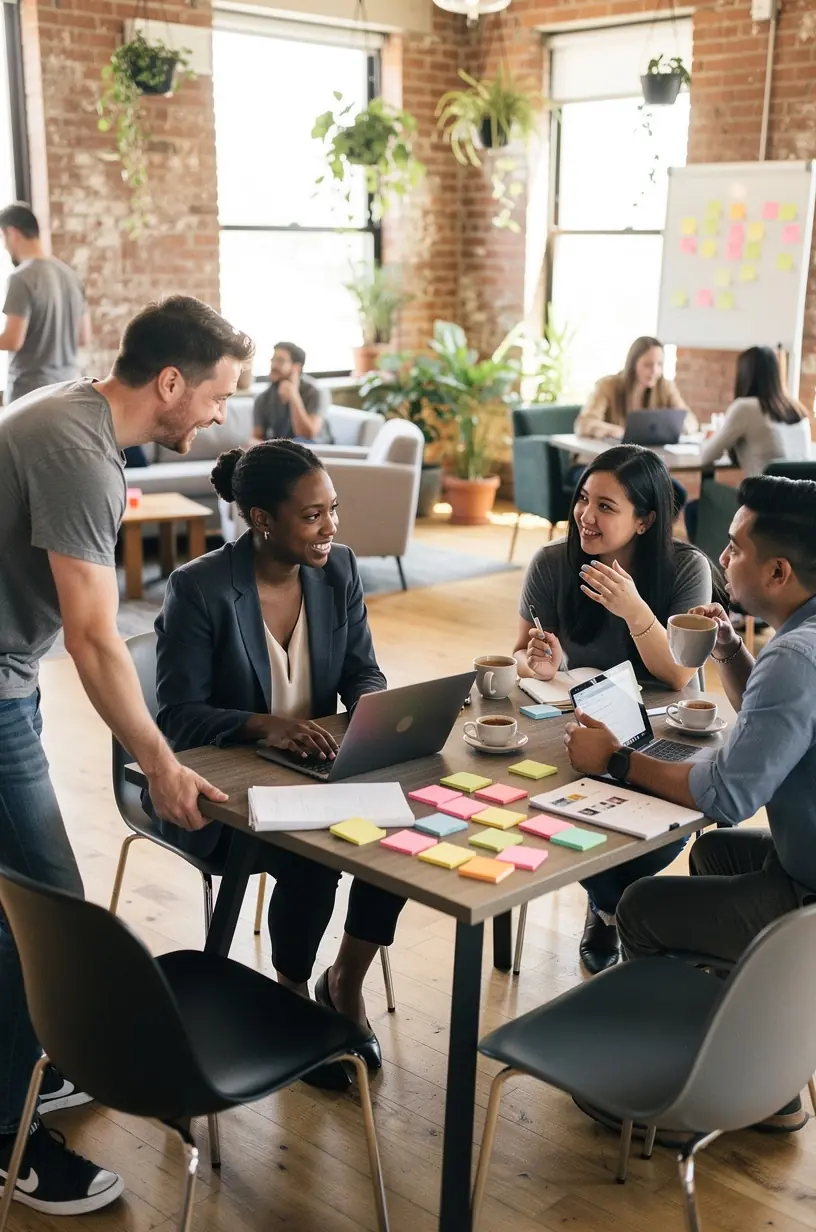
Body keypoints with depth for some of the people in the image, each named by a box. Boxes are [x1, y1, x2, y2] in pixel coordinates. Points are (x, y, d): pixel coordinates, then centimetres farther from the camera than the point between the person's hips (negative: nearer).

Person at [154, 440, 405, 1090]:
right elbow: (179, 715, -18)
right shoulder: (200, 587, -18)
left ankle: (346, 981, 6)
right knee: (310, 861, -29)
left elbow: (363, 671, 4)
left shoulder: (338, 568, -2)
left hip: (315, 766, 5)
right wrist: (264, 725, -34)